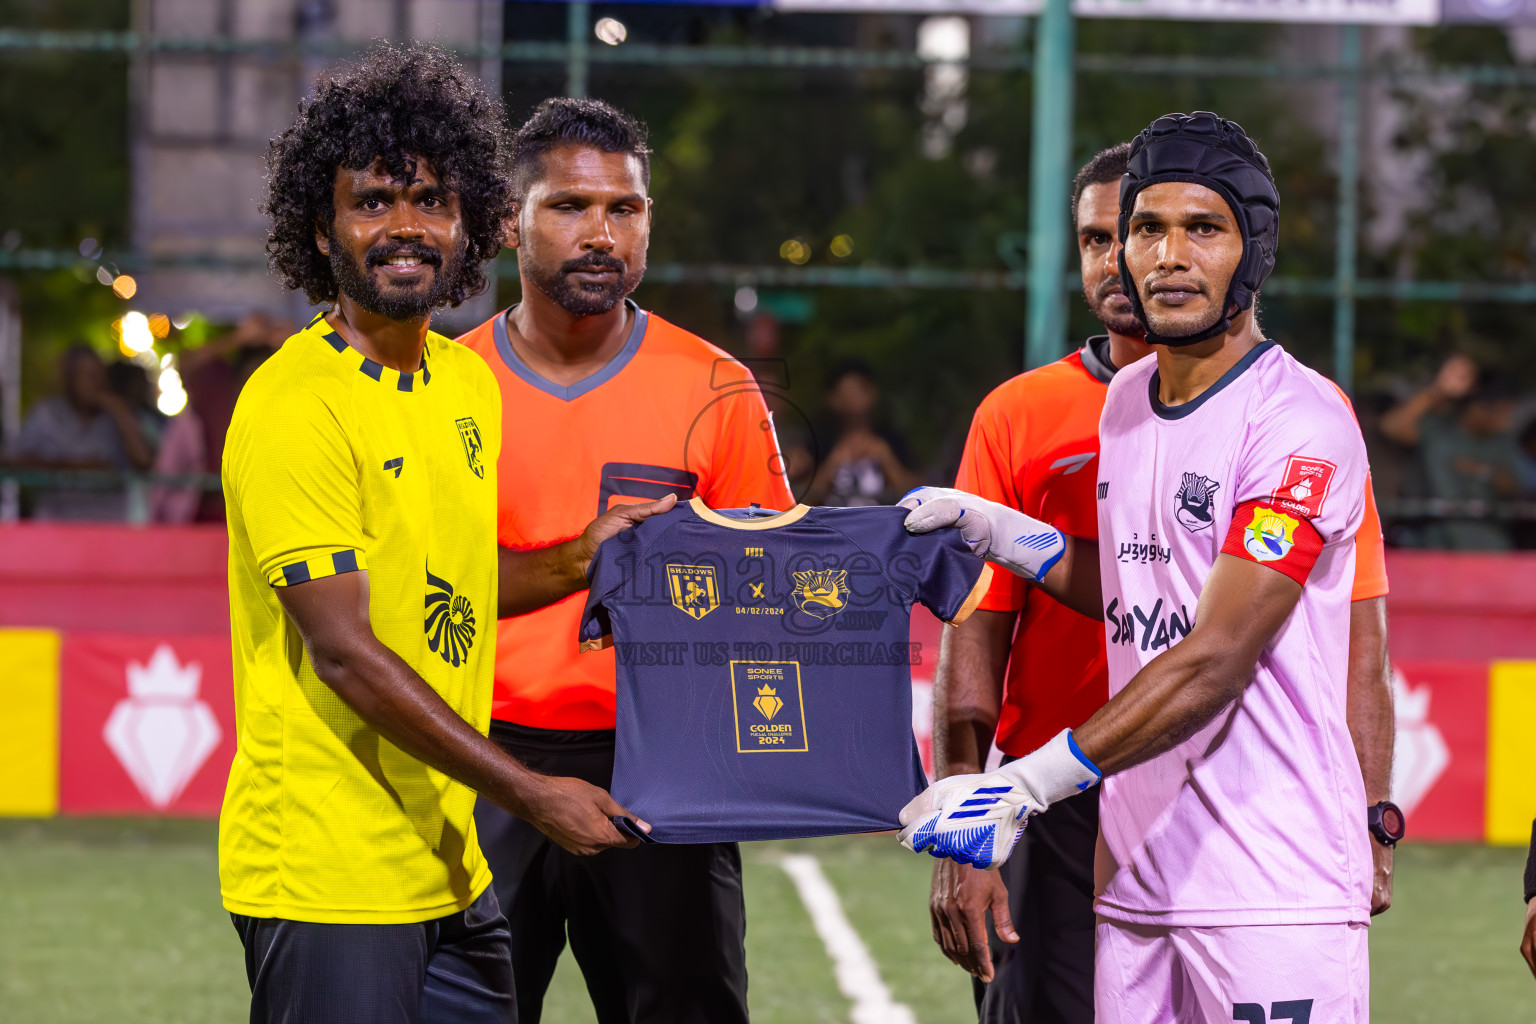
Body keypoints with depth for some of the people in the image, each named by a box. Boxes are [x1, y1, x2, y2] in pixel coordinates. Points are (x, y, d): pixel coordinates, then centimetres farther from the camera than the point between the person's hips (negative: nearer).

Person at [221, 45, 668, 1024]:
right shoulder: (294, 405, -15)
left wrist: (577, 562, 8)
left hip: (449, 861, 8)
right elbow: (344, 650, -18)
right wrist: (531, 793, -17)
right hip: (328, 875, -8)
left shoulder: (469, 384, 11)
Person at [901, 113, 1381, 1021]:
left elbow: (1214, 662, -18)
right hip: (1135, 877, 7)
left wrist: (1028, 786, -21)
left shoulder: (1301, 425, -12)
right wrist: (991, 531, 17)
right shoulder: (1126, 402, 15)